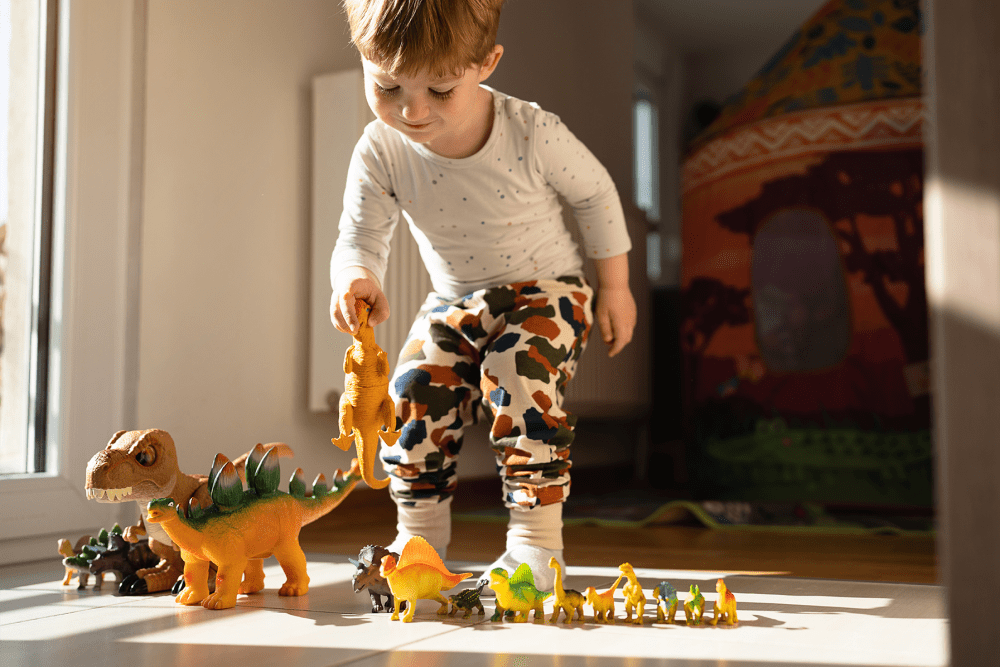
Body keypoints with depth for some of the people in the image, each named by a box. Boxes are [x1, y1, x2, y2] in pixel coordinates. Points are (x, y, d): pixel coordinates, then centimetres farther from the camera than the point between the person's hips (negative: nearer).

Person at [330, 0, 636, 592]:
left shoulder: (532, 133, -24)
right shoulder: (381, 153, -18)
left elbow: (596, 195, -7)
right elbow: (361, 238, -14)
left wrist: (615, 286, -1)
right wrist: (358, 279, -40)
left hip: (545, 287, -3)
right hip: (455, 303, 4)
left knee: (520, 376, -28)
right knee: (415, 392, -12)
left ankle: (537, 537, -15)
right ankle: (420, 535, 8)